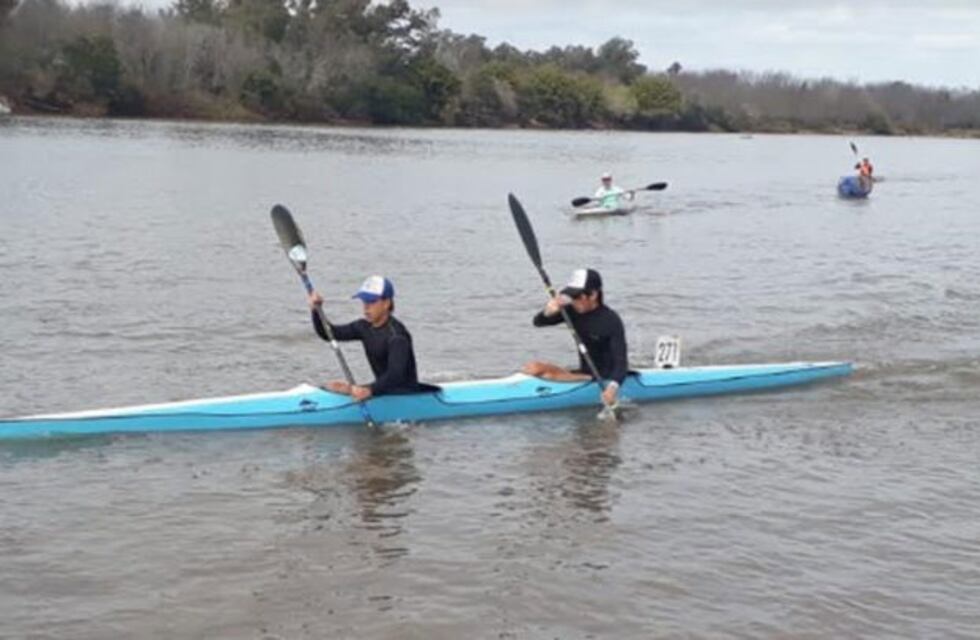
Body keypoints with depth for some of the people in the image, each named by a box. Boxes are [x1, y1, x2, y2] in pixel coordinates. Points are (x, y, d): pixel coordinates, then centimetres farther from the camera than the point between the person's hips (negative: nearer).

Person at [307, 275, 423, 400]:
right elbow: (329, 333, 8)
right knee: (330, 388, 0)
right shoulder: (365, 327, 6)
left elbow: (395, 374, -34)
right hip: (384, 389, 8)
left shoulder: (396, 335, -21)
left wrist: (370, 390, -49)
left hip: (406, 395, -8)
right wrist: (316, 310, -10)